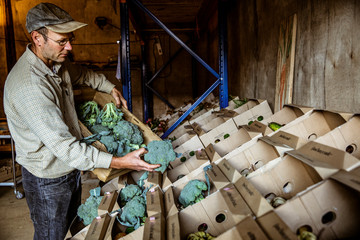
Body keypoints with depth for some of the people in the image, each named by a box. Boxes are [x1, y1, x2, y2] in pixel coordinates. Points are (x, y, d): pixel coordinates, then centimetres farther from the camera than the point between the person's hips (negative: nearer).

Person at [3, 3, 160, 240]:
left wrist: (111, 87, 12)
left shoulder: (56, 63, -3)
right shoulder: (29, 86, -34)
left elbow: (81, 73, 23)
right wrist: (120, 162, -40)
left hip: (70, 167, 8)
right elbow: (63, 146, -37)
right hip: (48, 179, -8)